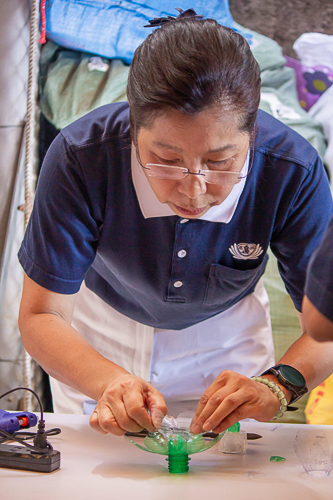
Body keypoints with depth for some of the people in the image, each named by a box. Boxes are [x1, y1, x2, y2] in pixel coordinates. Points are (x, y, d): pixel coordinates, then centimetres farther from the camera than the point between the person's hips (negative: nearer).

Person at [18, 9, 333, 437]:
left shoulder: (292, 170, -32)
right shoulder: (79, 157, -35)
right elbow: (39, 317, -29)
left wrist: (277, 386, -46)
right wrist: (110, 382, -49)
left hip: (225, 334, 1)